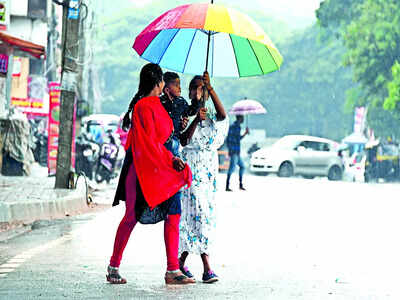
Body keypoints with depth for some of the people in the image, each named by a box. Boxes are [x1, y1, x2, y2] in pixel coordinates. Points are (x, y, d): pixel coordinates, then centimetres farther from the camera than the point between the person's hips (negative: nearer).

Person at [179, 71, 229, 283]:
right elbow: (183, 140, -10)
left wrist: (210, 88, -24)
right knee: (199, 213, -11)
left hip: (208, 170, 4)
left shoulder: (211, 115, 11)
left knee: (195, 216, 4)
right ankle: (207, 268, -13)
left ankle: (181, 261, 16)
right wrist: (195, 119, -22)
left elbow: (222, 114, -14)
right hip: (190, 169, -4)